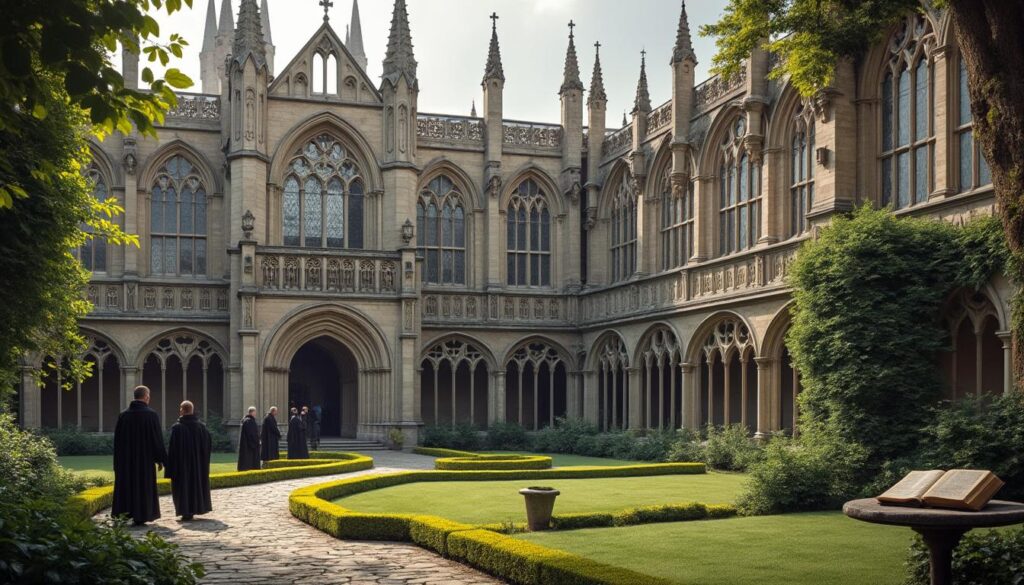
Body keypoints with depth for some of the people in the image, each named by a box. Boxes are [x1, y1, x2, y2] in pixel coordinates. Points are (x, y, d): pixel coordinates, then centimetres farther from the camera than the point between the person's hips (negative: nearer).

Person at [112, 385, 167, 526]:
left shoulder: (123, 415, 1)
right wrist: (160, 459, -1)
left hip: (126, 457, 3)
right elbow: (158, 438, -10)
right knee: (143, 485, 4)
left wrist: (117, 462, 13)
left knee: (127, 484, 13)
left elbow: (117, 440, 5)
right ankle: (140, 516, 5)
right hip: (145, 458, -3)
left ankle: (126, 509, 12)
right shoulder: (151, 415, -10)